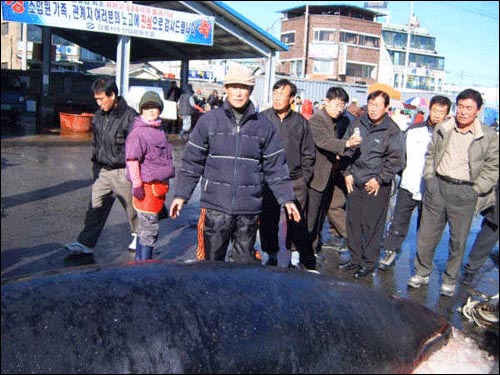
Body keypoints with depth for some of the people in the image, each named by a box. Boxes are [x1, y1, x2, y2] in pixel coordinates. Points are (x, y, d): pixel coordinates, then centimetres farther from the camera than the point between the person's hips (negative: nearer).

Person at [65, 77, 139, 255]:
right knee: (96, 207, 3)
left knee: (132, 206, 10)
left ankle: (138, 236, 31)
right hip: (103, 171, 6)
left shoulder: (129, 116, -14)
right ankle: (86, 243, 5)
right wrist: (96, 165, 17)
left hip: (122, 172, -6)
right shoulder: (99, 116, 8)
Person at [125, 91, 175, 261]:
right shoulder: (138, 132, -14)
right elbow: (132, 160, -19)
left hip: (159, 185, 9)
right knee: (150, 227, -4)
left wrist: (165, 181, 28)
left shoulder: (159, 130, 15)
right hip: (147, 186, -9)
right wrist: (137, 185, -22)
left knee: (146, 227, 19)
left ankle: (140, 260, 33)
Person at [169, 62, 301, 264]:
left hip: (249, 209, 1)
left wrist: (287, 198, 4)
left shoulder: (264, 125, 5)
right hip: (215, 207, -1)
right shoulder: (209, 120, 1)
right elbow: (192, 161, 3)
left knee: (246, 261, 13)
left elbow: (275, 166, 9)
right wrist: (180, 194, 0)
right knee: (211, 260, 6)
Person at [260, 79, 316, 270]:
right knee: (267, 221, 8)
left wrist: (304, 177, 4)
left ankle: (305, 259, 20)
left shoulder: (301, 122, 5)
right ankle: (272, 256, 25)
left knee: (298, 222, 6)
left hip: (296, 182, 0)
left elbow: (308, 153, 11)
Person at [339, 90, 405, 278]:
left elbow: (396, 160, -7)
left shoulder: (393, 131, -7)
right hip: (354, 183, 5)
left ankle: (368, 263, 13)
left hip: (377, 186, -5)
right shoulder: (357, 124, 5)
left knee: (372, 226, -1)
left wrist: (379, 179, -10)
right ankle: (355, 258, 26)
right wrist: (347, 173, 5)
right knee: (352, 221, 11)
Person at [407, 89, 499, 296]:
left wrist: (476, 191, -5)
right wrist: (429, 178, 5)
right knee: (427, 234, 9)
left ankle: (450, 279, 23)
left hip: (465, 192, -2)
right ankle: (422, 272, 25)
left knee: (458, 239, 7)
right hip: (437, 186, 2)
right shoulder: (442, 129, 4)